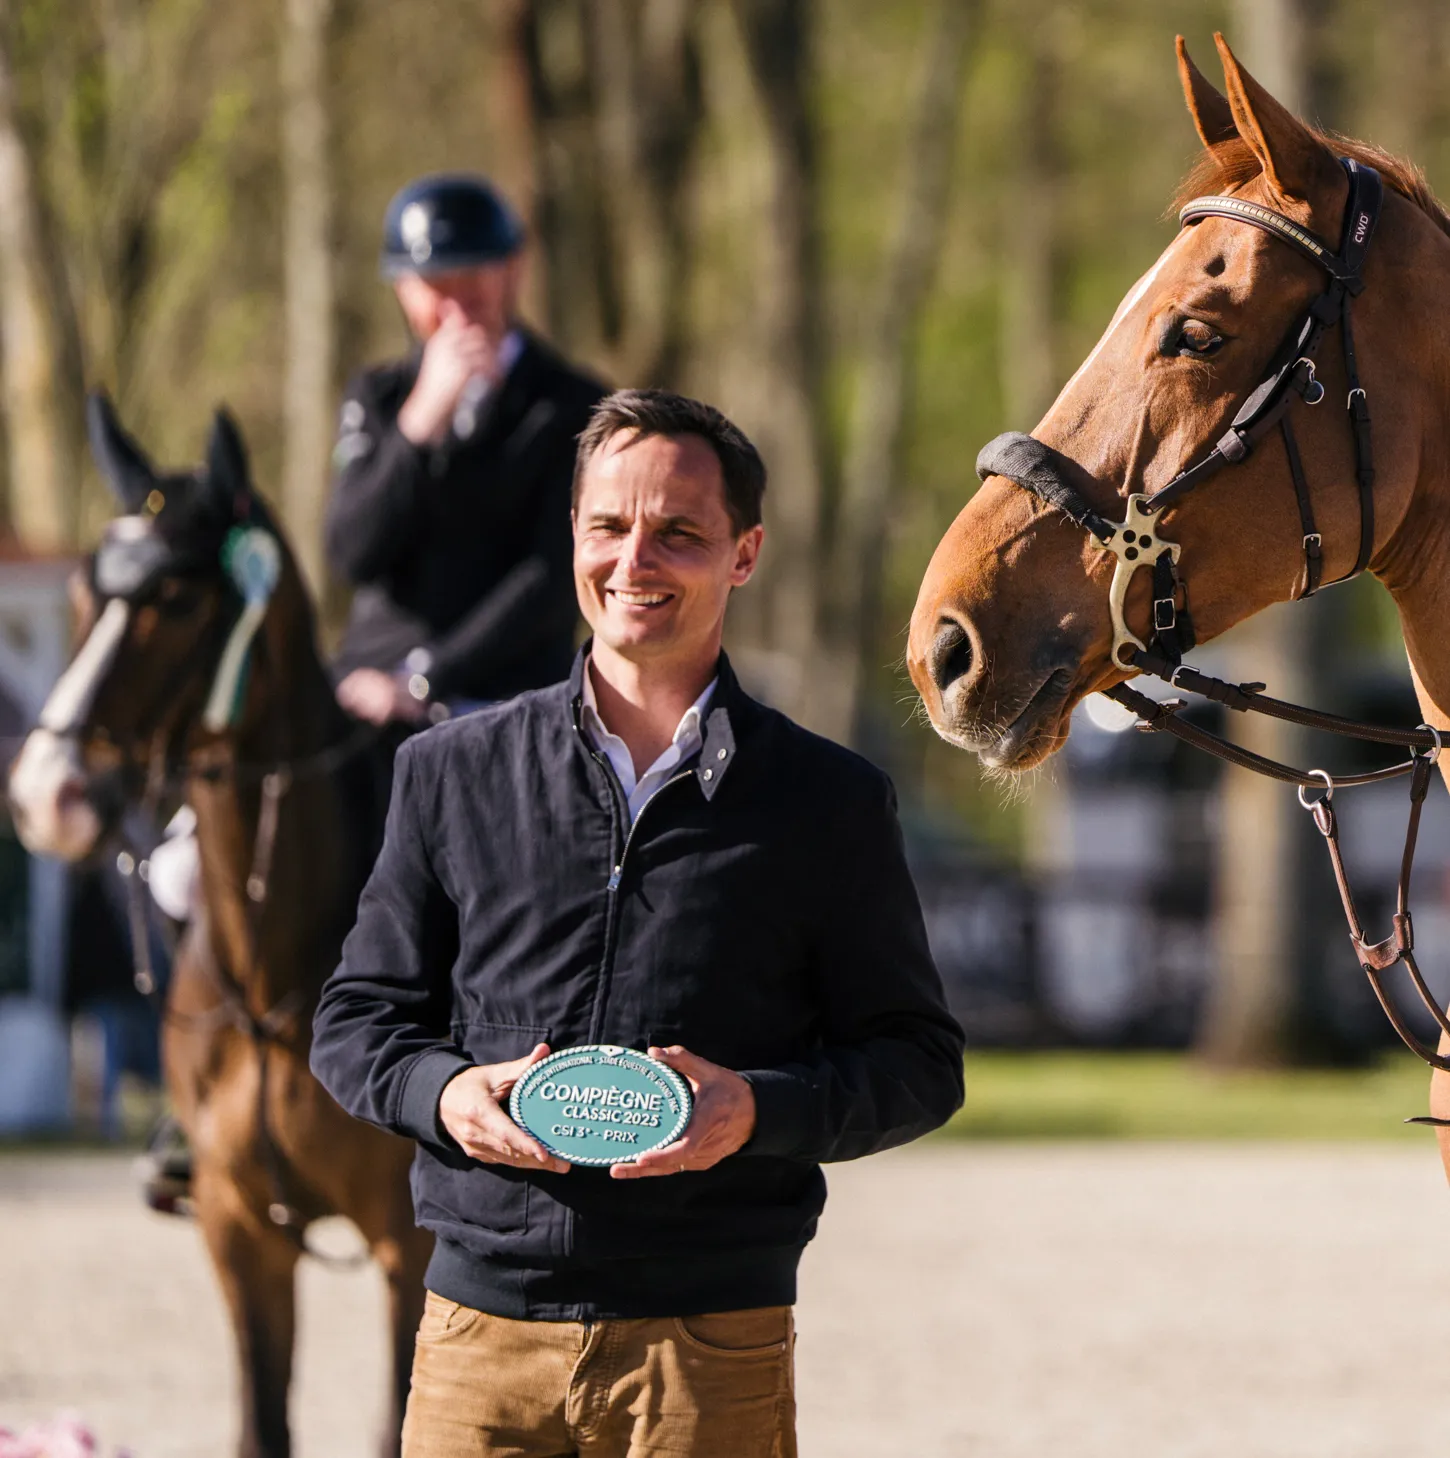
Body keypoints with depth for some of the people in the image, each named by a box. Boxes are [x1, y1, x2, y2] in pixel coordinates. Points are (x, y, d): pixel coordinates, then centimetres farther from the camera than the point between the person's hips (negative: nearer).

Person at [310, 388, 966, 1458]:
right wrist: (444, 1094, -8)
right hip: (483, 1331, 1)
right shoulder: (452, 774, 10)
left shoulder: (830, 802, 6)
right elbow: (358, 1017, 14)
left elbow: (920, 1061, 6)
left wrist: (759, 1110, -14)